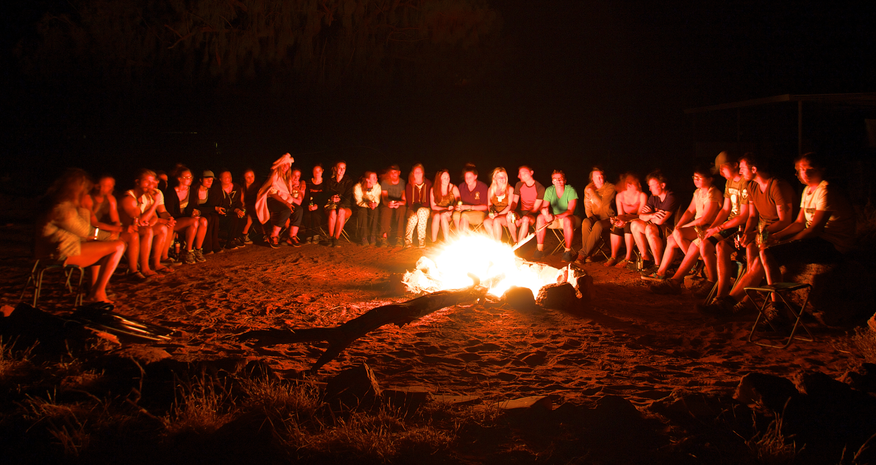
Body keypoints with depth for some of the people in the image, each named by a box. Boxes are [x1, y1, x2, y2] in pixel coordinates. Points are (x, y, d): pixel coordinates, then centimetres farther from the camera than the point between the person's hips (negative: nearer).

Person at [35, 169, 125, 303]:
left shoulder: (55, 202, 12)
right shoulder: (63, 208, -22)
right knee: (118, 246, -11)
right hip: (63, 253, -11)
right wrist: (84, 208, -6)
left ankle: (94, 288, 27)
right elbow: (84, 232, -11)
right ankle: (97, 293, -3)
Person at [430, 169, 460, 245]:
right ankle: (434, 241, -31)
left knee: (443, 216, -33)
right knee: (437, 216, -33)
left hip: (450, 214, -1)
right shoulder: (433, 189, -1)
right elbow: (433, 206, -3)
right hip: (437, 211, 1)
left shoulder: (453, 188, -2)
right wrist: (446, 208, -15)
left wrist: (451, 210, -27)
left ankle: (447, 241, -31)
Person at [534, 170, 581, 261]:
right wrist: (545, 213, -36)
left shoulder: (571, 191, -16)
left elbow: (570, 211, -25)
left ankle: (568, 251, -30)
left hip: (571, 218, -4)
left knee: (567, 220, -39)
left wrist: (556, 216, -41)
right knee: (540, 218, -21)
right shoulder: (549, 191, -3)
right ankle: (539, 249, -17)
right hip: (555, 220, 5)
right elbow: (544, 207, -9)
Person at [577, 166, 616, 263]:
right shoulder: (588, 189, 6)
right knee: (586, 222, -32)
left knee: (598, 225, -36)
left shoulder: (610, 188, -8)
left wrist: (591, 192, -17)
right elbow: (587, 209, 10)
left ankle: (582, 254, -29)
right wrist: (591, 217, -9)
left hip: (607, 219, -3)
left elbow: (601, 204, -20)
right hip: (594, 218, 3)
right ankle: (588, 255, -27)